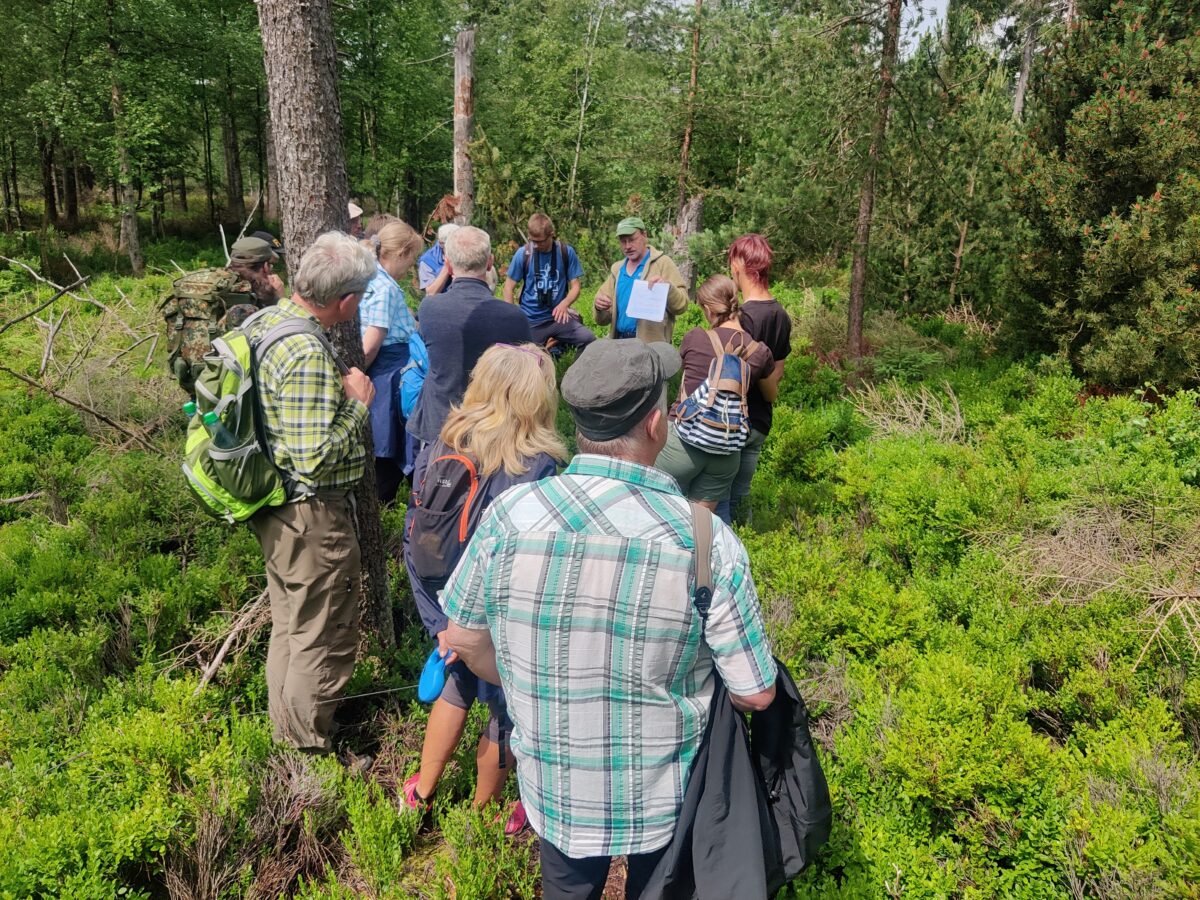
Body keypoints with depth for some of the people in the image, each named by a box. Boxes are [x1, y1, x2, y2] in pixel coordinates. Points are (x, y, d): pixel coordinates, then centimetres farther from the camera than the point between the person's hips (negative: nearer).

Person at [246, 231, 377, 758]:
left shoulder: (265, 320, 4)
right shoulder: (308, 354, -27)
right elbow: (315, 459, -29)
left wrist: (340, 394, 11)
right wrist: (358, 403, -17)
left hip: (277, 514, 10)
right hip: (313, 517, -10)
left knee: (289, 625, 25)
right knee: (324, 639, 7)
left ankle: (285, 729, 43)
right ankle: (310, 754, 23)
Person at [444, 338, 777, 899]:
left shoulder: (510, 514, -21)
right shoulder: (706, 542, -27)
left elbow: (465, 640, -6)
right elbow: (755, 694, -16)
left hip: (554, 790, 2)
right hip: (667, 803, -1)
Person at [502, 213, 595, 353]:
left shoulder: (566, 252, -5)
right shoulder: (523, 254, -6)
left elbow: (575, 286, -1)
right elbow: (509, 287, 0)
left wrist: (564, 304, -22)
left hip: (558, 317, 0)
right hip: (530, 321, 0)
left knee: (589, 339, -21)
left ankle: (558, 343, 5)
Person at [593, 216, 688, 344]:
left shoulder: (663, 263, 0)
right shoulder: (616, 269, 14)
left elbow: (681, 305, -7)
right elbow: (602, 320, 14)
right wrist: (600, 308, -8)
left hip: (652, 343, -4)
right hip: (620, 341, 5)